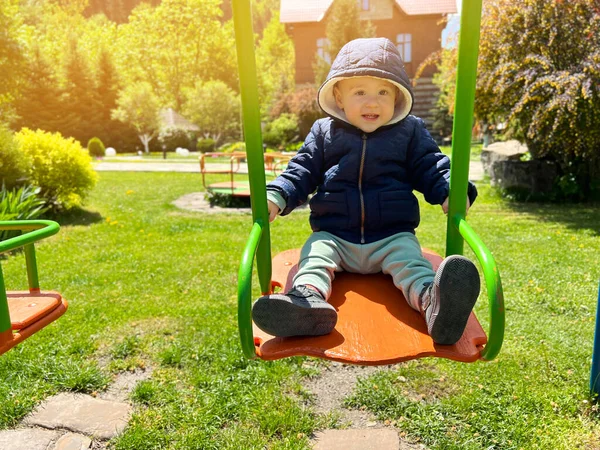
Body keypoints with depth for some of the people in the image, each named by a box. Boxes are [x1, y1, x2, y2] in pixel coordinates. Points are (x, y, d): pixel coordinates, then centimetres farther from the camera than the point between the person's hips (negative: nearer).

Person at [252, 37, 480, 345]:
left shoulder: (410, 131, 11)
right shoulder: (323, 132, 10)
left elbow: (430, 167, 8)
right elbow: (303, 171, 9)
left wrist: (450, 193, -14)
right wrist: (276, 197, -9)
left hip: (393, 236, -1)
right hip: (333, 236, 2)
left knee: (411, 262, -30)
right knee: (315, 257, -27)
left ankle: (432, 303, -56)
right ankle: (308, 299, -54)